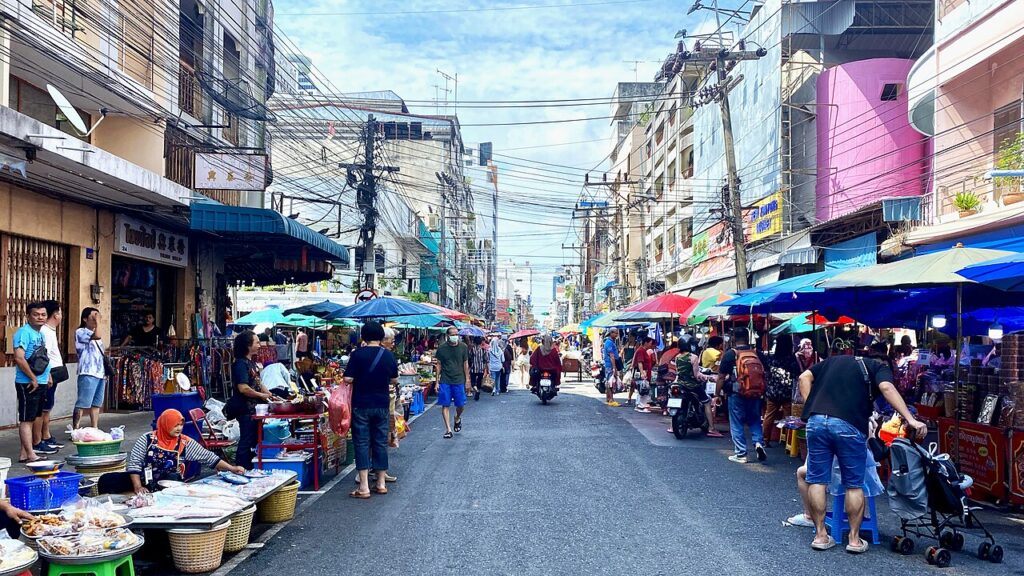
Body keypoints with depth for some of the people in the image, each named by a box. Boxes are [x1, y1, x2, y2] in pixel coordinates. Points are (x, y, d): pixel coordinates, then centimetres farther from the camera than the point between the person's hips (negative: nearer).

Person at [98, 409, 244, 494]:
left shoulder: (185, 443, 1)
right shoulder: (147, 439, -2)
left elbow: (208, 457, -2)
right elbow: (134, 463, -4)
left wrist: (231, 468, -10)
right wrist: (138, 487, -16)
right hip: (145, 481, 1)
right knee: (106, 480, -15)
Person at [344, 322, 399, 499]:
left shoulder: (358, 354, -11)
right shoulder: (389, 355, 1)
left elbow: (348, 379, -13)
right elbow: (394, 381, 9)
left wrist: (360, 378, 7)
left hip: (361, 405, -3)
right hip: (382, 405, 3)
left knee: (362, 444, 1)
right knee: (381, 443, 12)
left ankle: (364, 488, -2)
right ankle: (381, 484, 17)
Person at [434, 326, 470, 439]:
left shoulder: (463, 347, 1)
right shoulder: (441, 348, -1)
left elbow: (466, 364, 6)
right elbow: (438, 365, 4)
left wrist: (467, 381, 4)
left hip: (459, 380, 1)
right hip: (445, 381, -1)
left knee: (461, 405, 4)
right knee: (445, 405, -3)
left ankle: (457, 418, 36)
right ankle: (448, 429, 3)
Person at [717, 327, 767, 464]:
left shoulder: (730, 354, -7)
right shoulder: (757, 354, 3)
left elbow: (721, 377, -7)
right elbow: (764, 375, 10)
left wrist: (717, 395, 1)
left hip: (737, 394, -3)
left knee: (736, 424, 6)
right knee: (755, 421, 19)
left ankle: (740, 454, 7)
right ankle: (758, 442, -2)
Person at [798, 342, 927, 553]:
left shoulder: (834, 361, 28)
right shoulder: (880, 367, 15)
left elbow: (804, 378, 19)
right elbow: (886, 388, -7)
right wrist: (910, 420, -13)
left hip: (816, 421, 4)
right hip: (848, 425, -3)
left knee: (817, 480, 11)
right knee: (854, 484, 11)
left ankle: (820, 535, 16)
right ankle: (854, 539, 16)